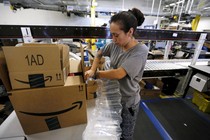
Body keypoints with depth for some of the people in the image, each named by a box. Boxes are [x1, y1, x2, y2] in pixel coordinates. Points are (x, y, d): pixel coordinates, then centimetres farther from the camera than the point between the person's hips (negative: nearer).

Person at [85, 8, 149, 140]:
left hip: (128, 101, -5)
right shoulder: (115, 45, -8)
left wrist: (96, 73, -16)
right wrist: (92, 70, -9)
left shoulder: (141, 51, -25)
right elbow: (99, 54, 8)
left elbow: (118, 74, -32)